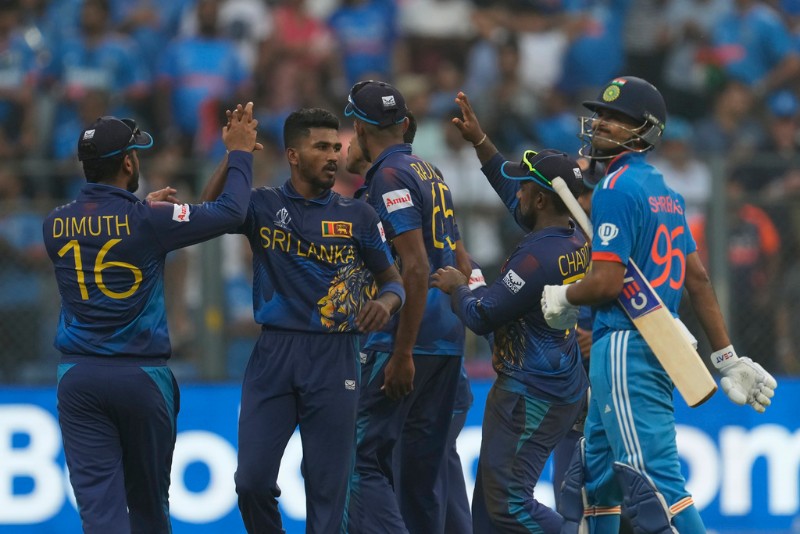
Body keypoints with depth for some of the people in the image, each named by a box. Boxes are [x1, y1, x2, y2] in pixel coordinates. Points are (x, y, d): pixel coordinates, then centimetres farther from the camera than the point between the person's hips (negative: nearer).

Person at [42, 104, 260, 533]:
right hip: (141, 376, -2)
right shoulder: (148, 223, -11)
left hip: (78, 378, 2)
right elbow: (229, 211, -5)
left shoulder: (56, 224, 1)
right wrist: (240, 152, 9)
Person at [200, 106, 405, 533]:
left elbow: (393, 280, 10)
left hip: (334, 357, 0)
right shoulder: (264, 206, 6)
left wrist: (386, 302, -13)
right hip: (273, 353, 0)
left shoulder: (357, 217, 7)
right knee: (252, 480, -5)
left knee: (327, 488, 1)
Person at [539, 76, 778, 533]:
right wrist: (727, 357, 18)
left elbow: (607, 283, -18)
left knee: (653, 480, -15)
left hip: (624, 349, -10)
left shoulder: (617, 187, -11)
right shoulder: (666, 191, 16)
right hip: (661, 348, 10)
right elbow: (697, 278, 17)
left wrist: (561, 299, 2)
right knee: (595, 477, 18)